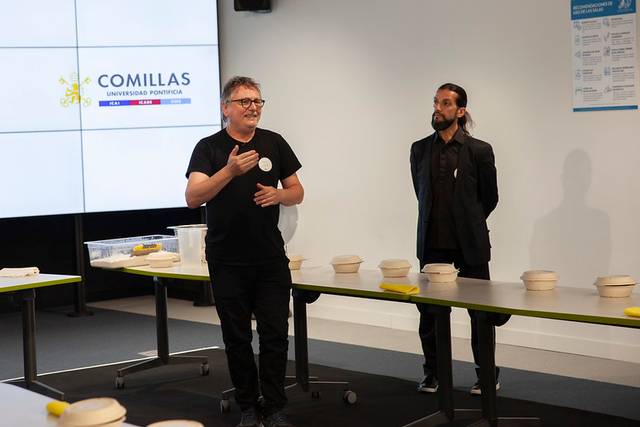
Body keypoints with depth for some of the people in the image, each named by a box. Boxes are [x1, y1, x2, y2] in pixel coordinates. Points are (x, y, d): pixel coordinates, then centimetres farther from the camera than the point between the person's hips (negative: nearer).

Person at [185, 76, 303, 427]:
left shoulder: (274, 143, 6)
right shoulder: (209, 148, -3)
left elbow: (297, 192, 12)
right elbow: (192, 198, -15)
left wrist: (279, 194, -11)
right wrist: (229, 171, -28)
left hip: (271, 259, 2)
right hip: (228, 262, -2)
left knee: (275, 335, 1)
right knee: (237, 338, 8)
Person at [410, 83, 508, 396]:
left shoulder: (479, 150, -4)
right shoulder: (420, 149, 5)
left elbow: (489, 197, 4)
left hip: (469, 245, -3)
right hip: (432, 244, 3)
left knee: (480, 311, 4)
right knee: (429, 311, 7)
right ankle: (432, 372, 20)